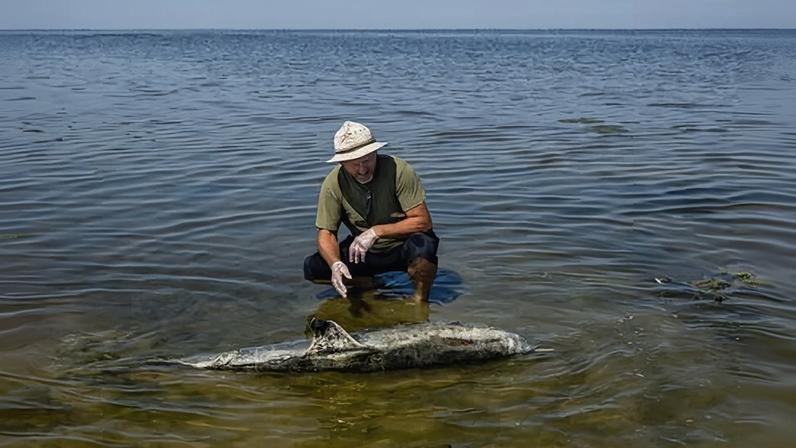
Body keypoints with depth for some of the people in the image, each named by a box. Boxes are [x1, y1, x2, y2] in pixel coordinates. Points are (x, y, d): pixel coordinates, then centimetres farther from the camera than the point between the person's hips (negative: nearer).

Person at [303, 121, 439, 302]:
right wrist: (336, 263, -32)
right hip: (364, 252, 3)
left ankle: (420, 300, -7)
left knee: (422, 245, -37)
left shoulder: (398, 170, -21)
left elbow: (423, 221, -20)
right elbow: (326, 233, -11)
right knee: (312, 268, -16)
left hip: (402, 247, -3)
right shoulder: (333, 184, -13)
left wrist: (376, 231, -27)